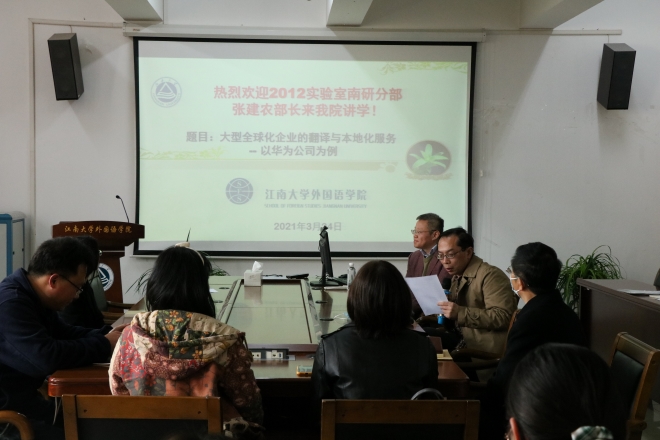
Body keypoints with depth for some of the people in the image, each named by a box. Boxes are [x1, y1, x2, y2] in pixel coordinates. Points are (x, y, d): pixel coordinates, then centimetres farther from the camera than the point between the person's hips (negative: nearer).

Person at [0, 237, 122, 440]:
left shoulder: (33, 297, 7)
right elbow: (46, 357, -33)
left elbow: (64, 333, 17)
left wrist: (107, 335, 0)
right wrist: (104, 345, -21)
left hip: (23, 395, 9)